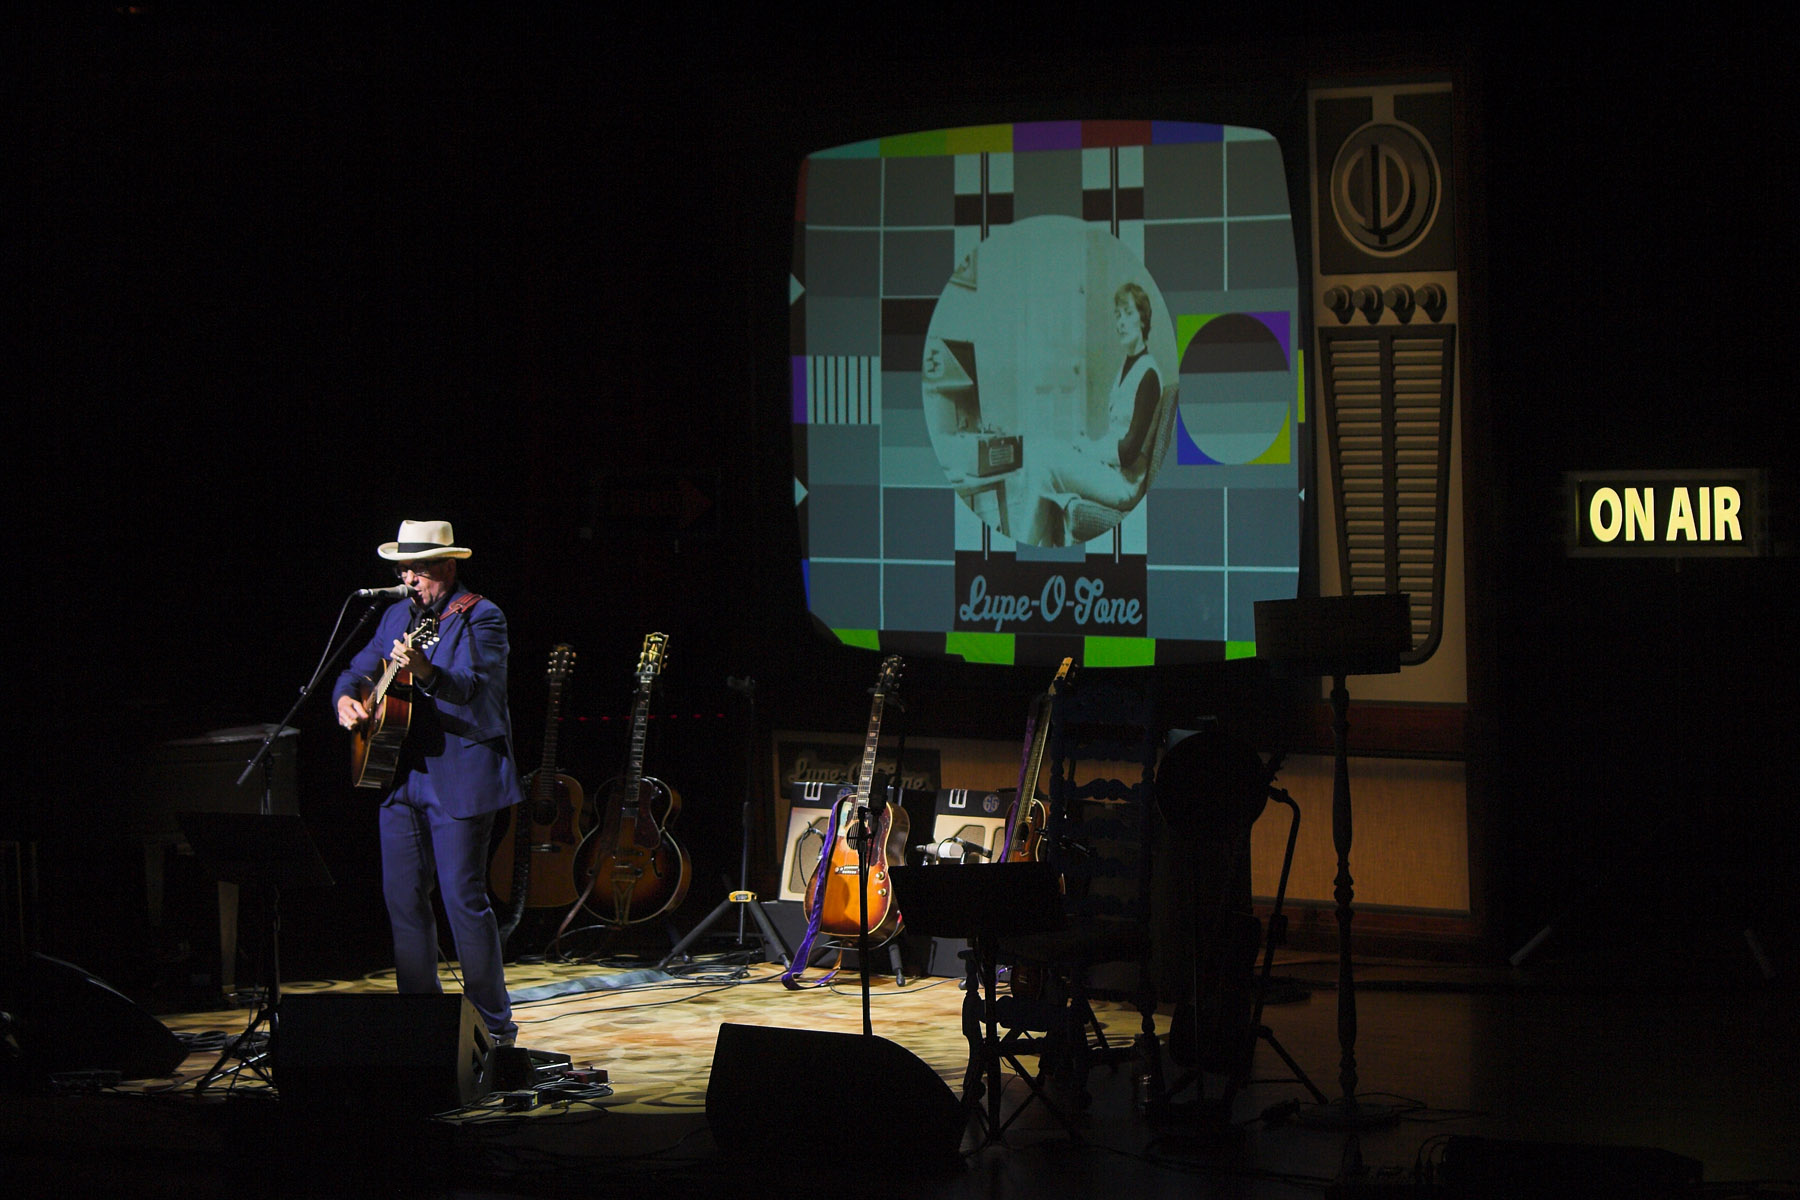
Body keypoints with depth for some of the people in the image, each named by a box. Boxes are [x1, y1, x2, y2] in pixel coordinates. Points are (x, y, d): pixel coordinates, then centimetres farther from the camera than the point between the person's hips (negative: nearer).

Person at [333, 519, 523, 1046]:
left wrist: (427, 672, -42)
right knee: (403, 898, 9)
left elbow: (475, 686, -23)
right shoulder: (398, 616, 15)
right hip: (402, 778, 7)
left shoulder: (481, 618, -8)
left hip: (459, 779, -7)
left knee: (463, 899, -8)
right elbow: (360, 670, 22)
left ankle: (495, 1026, 0)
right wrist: (346, 698, -1)